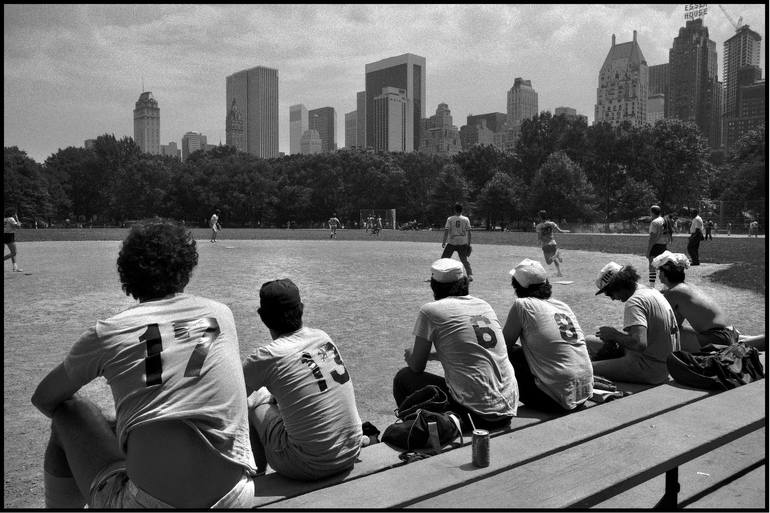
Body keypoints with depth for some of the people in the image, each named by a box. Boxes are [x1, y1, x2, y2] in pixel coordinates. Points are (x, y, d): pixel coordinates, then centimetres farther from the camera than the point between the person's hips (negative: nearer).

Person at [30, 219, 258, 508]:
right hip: (233, 499, 3)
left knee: (67, 418, 18)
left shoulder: (107, 333, -2)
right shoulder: (222, 315, 7)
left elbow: (43, 399, 16)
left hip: (147, 504, -2)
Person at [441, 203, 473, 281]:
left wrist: (444, 242, -2)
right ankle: (470, 275, 3)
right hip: (463, 243, 2)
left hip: (451, 243, -1)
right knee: (464, 260, 13)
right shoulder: (466, 219, 1)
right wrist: (469, 244, 6)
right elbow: (469, 232, 0)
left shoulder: (450, 219, -2)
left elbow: (446, 231, -6)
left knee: (444, 259, 8)